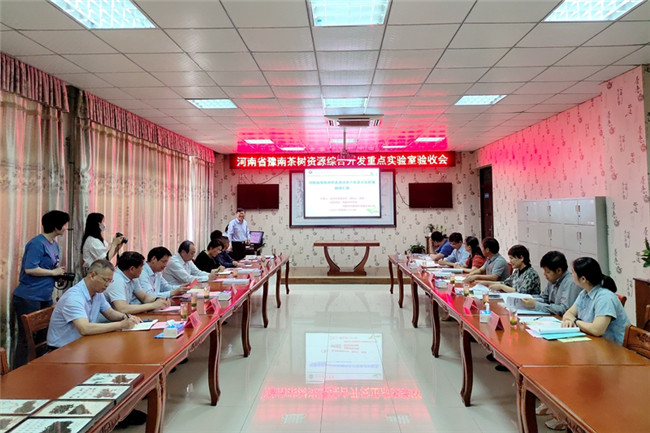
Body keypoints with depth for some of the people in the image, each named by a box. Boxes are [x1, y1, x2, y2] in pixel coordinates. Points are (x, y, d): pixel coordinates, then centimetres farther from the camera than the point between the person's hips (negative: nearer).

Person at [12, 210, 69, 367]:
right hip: (28, 299, -9)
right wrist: (54, 272, -15)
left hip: (45, 298, 9)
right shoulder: (37, 243, -16)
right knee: (27, 339, -1)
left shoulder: (54, 244, 11)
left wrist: (60, 271, 3)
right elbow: (30, 269, -25)